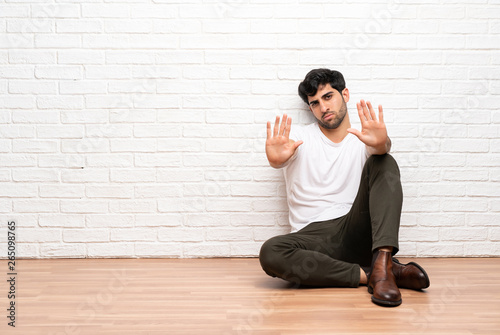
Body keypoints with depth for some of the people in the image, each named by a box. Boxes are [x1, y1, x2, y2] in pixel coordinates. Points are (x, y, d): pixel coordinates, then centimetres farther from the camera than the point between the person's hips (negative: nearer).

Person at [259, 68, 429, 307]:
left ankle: (382, 263, -33)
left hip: (356, 232, 1)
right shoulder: (298, 138, 9)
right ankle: (368, 275, -24)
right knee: (270, 253, -33)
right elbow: (277, 160, -15)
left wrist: (380, 143, -40)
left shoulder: (363, 138, 11)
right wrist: (276, 159, -41)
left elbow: (382, 148, -14)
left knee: (384, 163, -19)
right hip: (312, 237, 0)